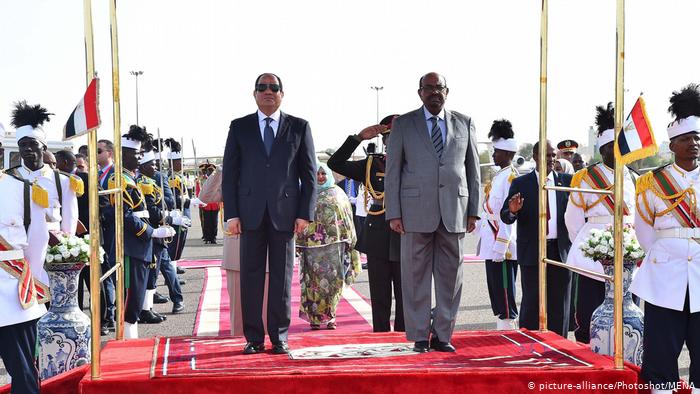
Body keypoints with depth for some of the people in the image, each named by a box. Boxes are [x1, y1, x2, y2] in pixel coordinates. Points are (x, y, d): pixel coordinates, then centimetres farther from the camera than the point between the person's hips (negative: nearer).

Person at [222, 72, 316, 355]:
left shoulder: (299, 127, 8)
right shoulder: (239, 127, 8)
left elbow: (309, 173, 6)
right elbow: (230, 173, 5)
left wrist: (305, 213, -3)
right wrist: (231, 214, -3)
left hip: (285, 213, 0)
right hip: (251, 213, 0)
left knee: (282, 278, 4)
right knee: (250, 278, 2)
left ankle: (279, 337, 13)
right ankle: (254, 338, 10)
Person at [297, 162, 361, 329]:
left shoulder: (338, 193, 11)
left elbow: (347, 218, 10)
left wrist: (349, 241, 3)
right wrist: (300, 243, 1)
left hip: (334, 243, 0)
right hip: (313, 244, 0)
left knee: (333, 279, -2)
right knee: (314, 279, -3)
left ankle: (329, 316, 6)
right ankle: (314, 317, 2)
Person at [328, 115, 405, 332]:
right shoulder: (371, 165, 7)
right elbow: (335, 163, -1)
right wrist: (359, 137, -7)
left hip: (406, 238, 0)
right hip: (378, 238, 0)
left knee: (405, 297, 6)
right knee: (380, 298, 6)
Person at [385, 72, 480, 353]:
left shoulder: (464, 124, 12)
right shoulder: (403, 124, 6)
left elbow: (472, 169, 12)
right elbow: (393, 170, 3)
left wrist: (473, 211, 5)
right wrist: (393, 213, -4)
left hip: (454, 212, 2)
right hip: (416, 211, -2)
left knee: (450, 275, 4)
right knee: (416, 276, 1)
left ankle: (443, 335, 14)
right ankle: (420, 337, 10)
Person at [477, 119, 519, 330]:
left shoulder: (511, 177, -14)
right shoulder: (499, 176, 15)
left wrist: (500, 248, -21)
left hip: (502, 248, -10)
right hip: (492, 246, 10)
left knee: (504, 297, -4)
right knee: (496, 297, 15)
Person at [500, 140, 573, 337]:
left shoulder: (567, 181, 7)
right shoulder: (521, 184, 2)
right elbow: (505, 216, -3)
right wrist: (512, 211, -26)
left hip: (560, 250, 2)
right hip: (532, 252, -2)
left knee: (560, 303, 7)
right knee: (532, 302, 3)